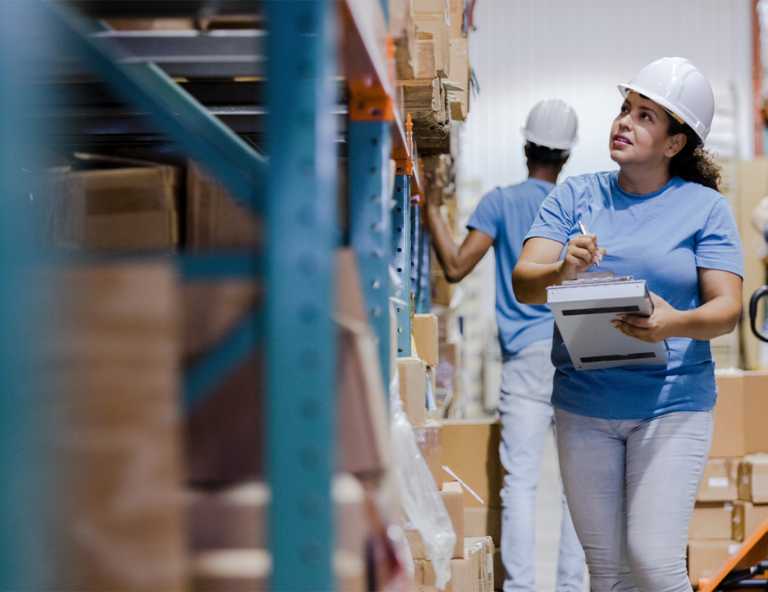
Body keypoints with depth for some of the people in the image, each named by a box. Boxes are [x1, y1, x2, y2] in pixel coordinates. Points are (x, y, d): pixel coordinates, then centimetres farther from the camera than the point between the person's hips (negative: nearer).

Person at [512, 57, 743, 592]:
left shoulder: (705, 208, 2)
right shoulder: (575, 196, 7)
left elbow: (727, 308, -7)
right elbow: (523, 283, -4)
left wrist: (676, 323, -28)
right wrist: (562, 272, -27)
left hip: (672, 405, -2)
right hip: (584, 404, 2)